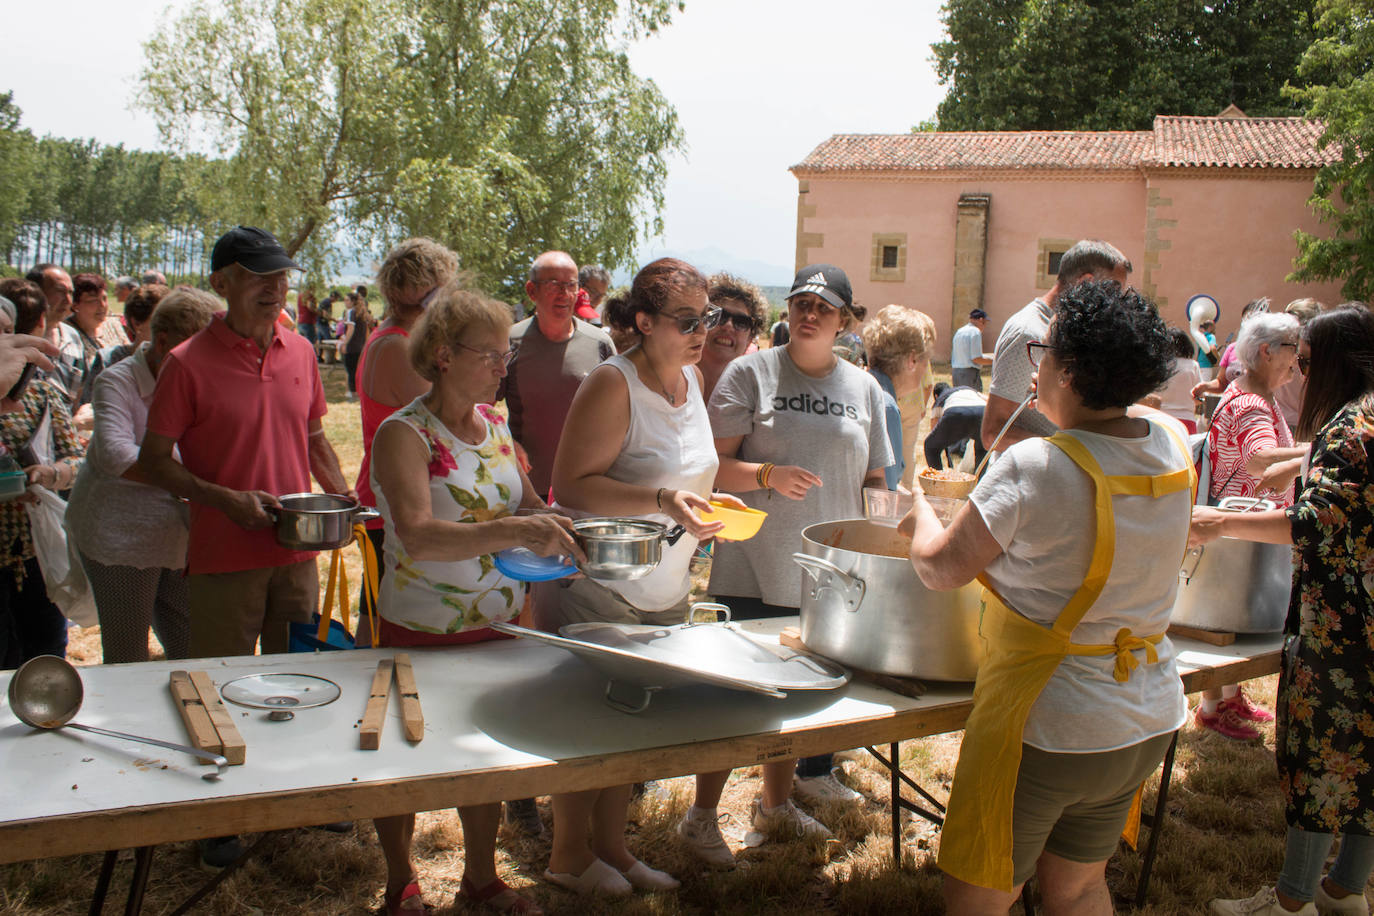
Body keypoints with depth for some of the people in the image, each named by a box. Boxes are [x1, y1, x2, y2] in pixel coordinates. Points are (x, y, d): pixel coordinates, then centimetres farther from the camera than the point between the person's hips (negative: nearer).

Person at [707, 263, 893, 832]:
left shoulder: (864, 388, 13)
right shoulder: (750, 373, 1)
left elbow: (873, 479, 18)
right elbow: (714, 465, -4)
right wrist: (767, 475, -21)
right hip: (755, 571, -3)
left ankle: (777, 803, 30)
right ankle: (701, 811, 15)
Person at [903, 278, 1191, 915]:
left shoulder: (1034, 468, -24)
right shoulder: (1174, 445, -4)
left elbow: (941, 569, -11)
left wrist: (919, 514, 8)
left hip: (1047, 729, -7)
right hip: (1150, 720, 7)